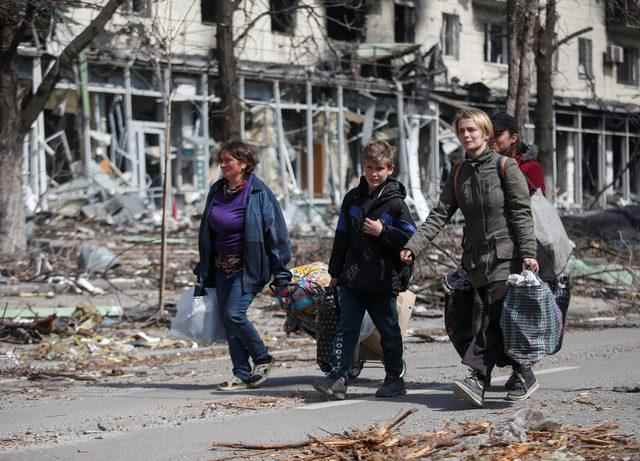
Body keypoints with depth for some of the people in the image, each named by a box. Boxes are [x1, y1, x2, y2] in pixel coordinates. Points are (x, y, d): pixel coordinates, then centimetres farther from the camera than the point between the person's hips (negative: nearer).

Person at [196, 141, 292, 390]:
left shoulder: (259, 192, -10)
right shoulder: (217, 191, 8)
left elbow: (275, 231, -9)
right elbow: (206, 232, 17)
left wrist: (280, 271, -10)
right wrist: (203, 268, 17)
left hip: (249, 266, -7)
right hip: (223, 266, 7)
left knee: (234, 314, -17)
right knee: (228, 321, 4)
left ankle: (262, 358, 4)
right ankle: (242, 374, 11)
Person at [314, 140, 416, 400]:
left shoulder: (395, 202, -5)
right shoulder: (352, 199, 9)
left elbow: (411, 237, -7)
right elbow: (342, 237, 14)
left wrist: (382, 231, -19)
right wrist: (335, 271, 14)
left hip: (383, 279, -4)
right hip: (352, 278, 4)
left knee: (388, 330, 7)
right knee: (347, 330, -1)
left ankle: (395, 379, 18)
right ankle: (339, 378, -3)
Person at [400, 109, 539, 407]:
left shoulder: (505, 167, -2)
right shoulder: (459, 174, 14)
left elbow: (522, 213, -7)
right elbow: (440, 215, 9)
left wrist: (528, 253, -16)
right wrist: (414, 246, -3)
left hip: (505, 256, -6)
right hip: (476, 257, 6)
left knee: (494, 317, -14)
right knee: (487, 321, -1)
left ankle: (477, 379, -15)